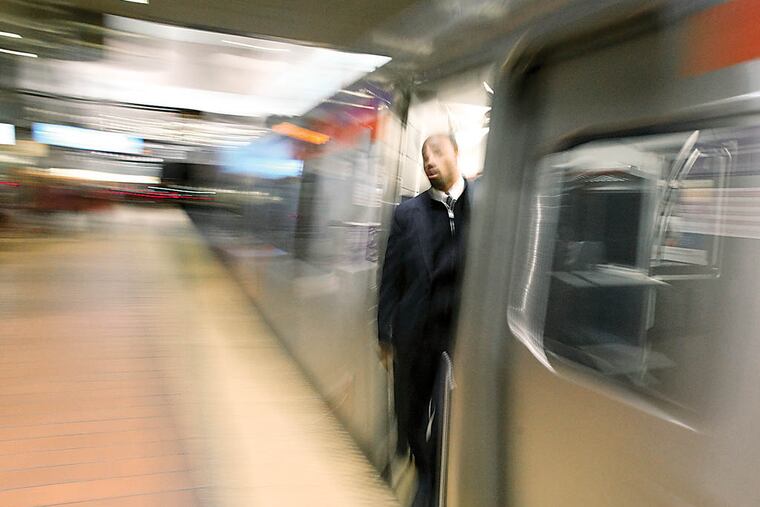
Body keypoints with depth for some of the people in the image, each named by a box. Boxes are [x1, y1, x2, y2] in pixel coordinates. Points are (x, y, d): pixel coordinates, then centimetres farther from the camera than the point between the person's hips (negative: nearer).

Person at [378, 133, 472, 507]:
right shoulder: (408, 213, 3)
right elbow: (391, 277, 4)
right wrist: (385, 334, 2)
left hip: (465, 332, -2)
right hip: (415, 333, 3)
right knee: (412, 413, 14)